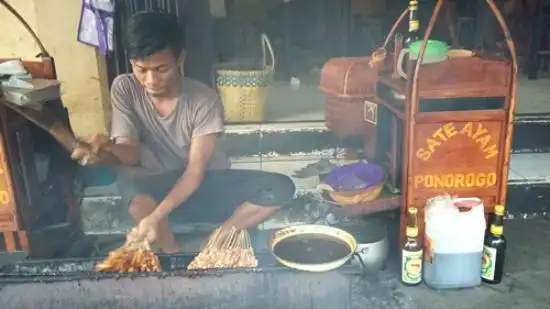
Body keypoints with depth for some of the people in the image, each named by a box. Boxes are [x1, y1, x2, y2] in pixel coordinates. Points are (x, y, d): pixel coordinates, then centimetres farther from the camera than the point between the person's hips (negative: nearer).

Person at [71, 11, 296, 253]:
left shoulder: (204, 100, -19)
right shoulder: (124, 89, -11)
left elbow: (196, 170, -22)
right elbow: (130, 153, -16)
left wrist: (157, 215, -36)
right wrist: (107, 149, -41)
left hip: (206, 185, 0)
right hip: (153, 188, 1)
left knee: (280, 188, -24)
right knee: (128, 180, -37)